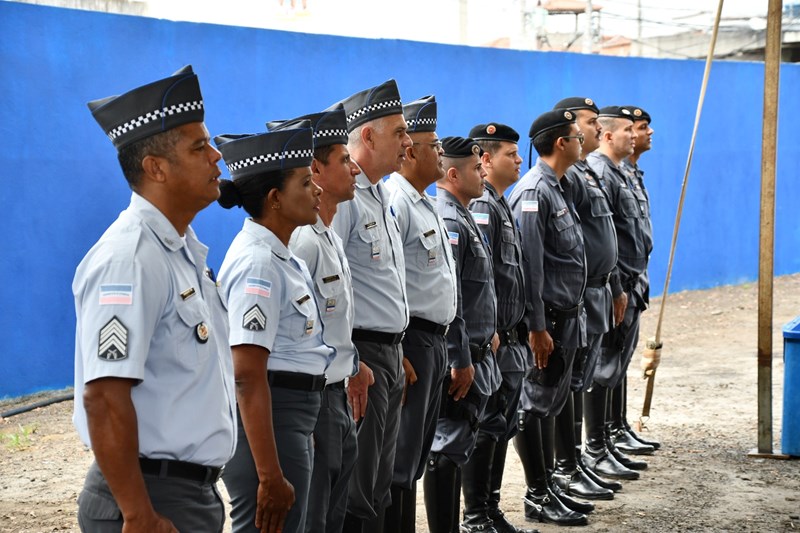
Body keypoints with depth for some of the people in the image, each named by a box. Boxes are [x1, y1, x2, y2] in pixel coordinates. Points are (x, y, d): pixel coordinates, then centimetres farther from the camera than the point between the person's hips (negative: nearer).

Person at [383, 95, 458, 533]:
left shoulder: (426, 204, 17)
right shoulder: (394, 203, -16)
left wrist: (439, 344, 19)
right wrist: (394, 356, -23)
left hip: (434, 342, 10)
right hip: (410, 341, -10)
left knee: (415, 459, 15)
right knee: (400, 461, -5)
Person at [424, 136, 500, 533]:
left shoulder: (463, 218, 16)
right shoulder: (447, 222, -18)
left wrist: (489, 333, 23)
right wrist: (460, 361, -22)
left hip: (475, 356, 11)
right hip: (459, 360, -11)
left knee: (457, 444, 16)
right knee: (448, 448, -5)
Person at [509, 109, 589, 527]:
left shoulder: (560, 187, 14)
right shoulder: (534, 192, -17)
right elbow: (530, 266, -20)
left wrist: (571, 314, 18)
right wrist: (537, 328, -21)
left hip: (566, 316, 10)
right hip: (547, 319, -10)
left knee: (551, 403, 15)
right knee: (534, 405, -1)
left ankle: (549, 485, 23)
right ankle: (537, 496, 6)